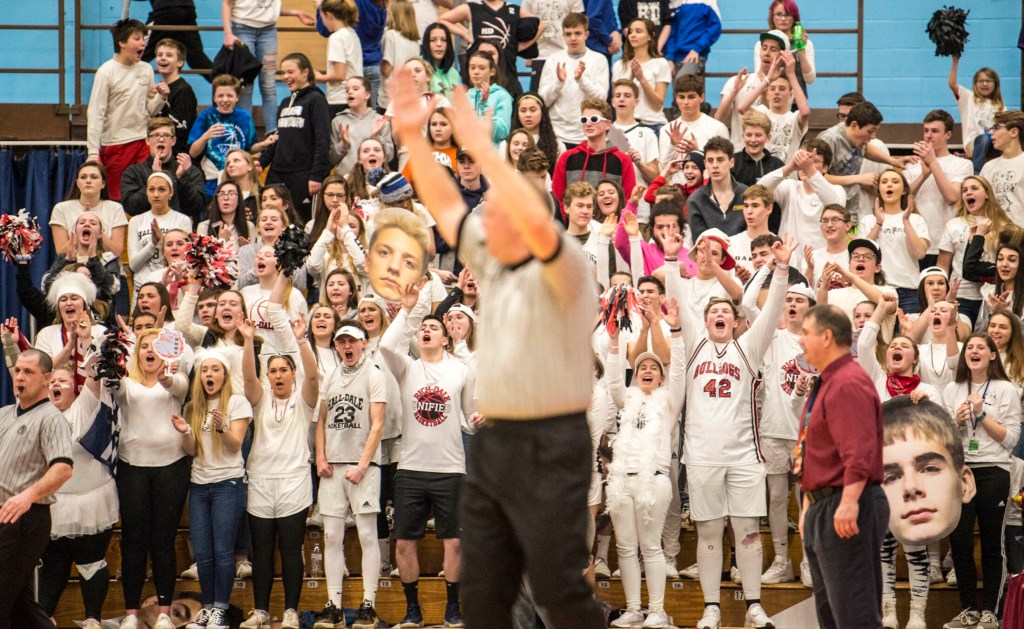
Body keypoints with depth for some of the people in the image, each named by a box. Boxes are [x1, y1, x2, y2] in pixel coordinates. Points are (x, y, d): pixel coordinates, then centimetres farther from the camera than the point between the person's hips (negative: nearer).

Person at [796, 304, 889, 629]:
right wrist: (810, 505, 25)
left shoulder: (848, 383, -16)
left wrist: (849, 501, -36)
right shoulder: (826, 382, 18)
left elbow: (860, 450, -28)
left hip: (843, 510, -11)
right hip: (822, 506, 11)